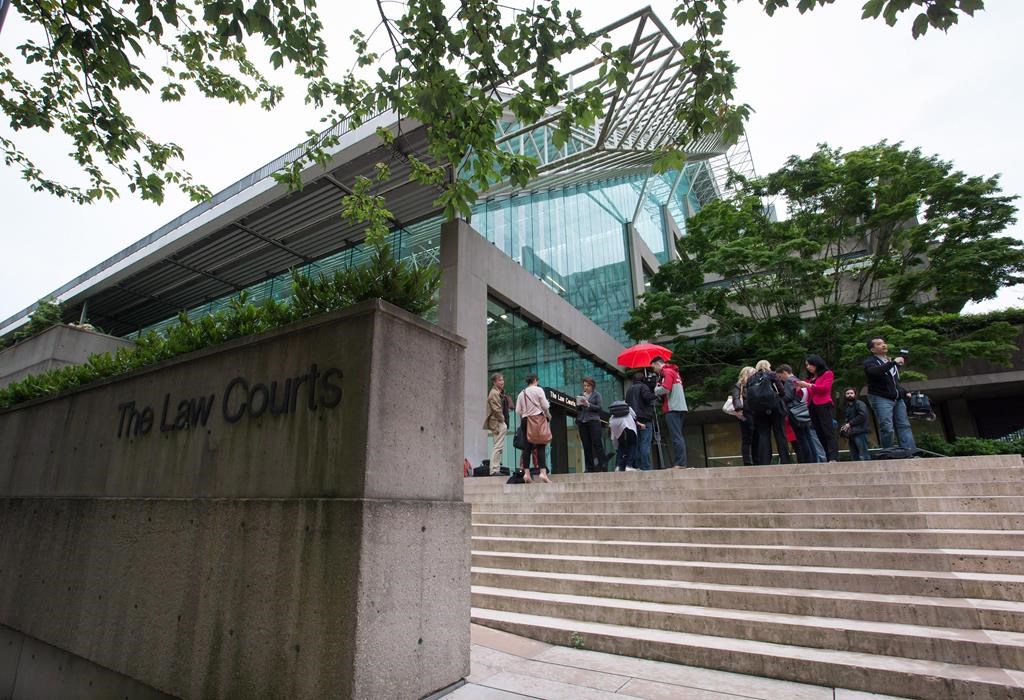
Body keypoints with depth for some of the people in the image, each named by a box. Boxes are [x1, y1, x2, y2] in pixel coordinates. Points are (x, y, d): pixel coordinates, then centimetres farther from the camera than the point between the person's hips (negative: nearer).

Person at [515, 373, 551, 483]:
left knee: (527, 446, 6)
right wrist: (548, 415, 12)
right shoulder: (538, 390, -1)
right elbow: (545, 405, -5)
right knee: (540, 446, -5)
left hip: (525, 420, 4)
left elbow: (518, 410, 5)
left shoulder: (521, 393, 10)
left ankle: (526, 473, 2)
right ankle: (543, 472, -14)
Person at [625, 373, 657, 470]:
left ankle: (638, 466, 4)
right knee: (645, 444, -8)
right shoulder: (643, 386, 0)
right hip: (645, 419, -6)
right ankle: (646, 468, -12)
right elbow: (647, 396, -17)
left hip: (634, 420, 6)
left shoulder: (629, 390, 20)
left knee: (636, 444, 7)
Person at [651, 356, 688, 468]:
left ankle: (680, 464, -14)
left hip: (673, 408, -10)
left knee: (676, 437, -12)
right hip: (678, 408, 10)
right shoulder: (673, 371, 24)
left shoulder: (667, 372, -5)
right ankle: (681, 463, 8)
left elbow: (665, 389, -17)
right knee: (678, 437, 8)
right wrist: (659, 390, 9)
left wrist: (656, 389, 1)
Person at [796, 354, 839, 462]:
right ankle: (828, 458, 4)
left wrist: (809, 385, -13)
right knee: (820, 435, 3)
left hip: (824, 406, -6)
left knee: (829, 433, -12)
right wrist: (800, 388, 0)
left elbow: (825, 388, -8)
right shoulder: (809, 378, 21)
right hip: (812, 408, 6)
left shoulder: (828, 374, 7)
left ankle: (834, 458, -18)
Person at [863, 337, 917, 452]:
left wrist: (905, 392, 17)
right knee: (887, 429, -12)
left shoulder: (892, 361, 22)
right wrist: (893, 363, -33)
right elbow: (875, 371, -26)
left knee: (904, 427, 0)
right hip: (880, 399, -7)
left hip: (897, 399, 7)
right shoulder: (869, 362, -1)